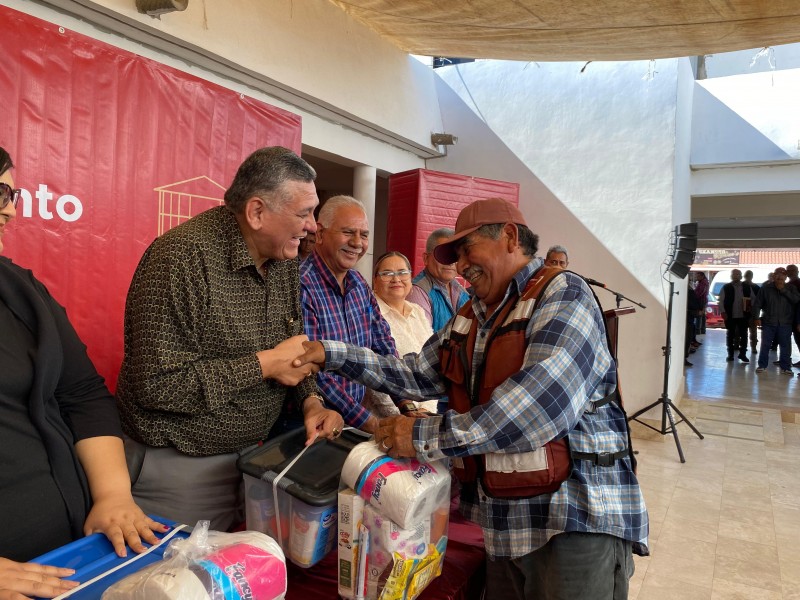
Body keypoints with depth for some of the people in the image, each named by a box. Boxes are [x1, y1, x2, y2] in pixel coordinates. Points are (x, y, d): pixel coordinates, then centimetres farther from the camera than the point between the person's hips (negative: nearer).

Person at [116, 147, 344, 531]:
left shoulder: (284, 259, 0)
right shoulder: (184, 257, -23)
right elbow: (156, 384, -27)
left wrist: (311, 402, -7)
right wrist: (264, 365, -24)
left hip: (250, 453, 7)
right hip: (178, 467, -7)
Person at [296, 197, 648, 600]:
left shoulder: (562, 296, -13)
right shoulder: (471, 318, 12)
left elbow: (542, 406, -26)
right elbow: (416, 374, 13)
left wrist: (426, 437, -22)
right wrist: (332, 355, 4)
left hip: (577, 521, -7)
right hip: (505, 520, 7)